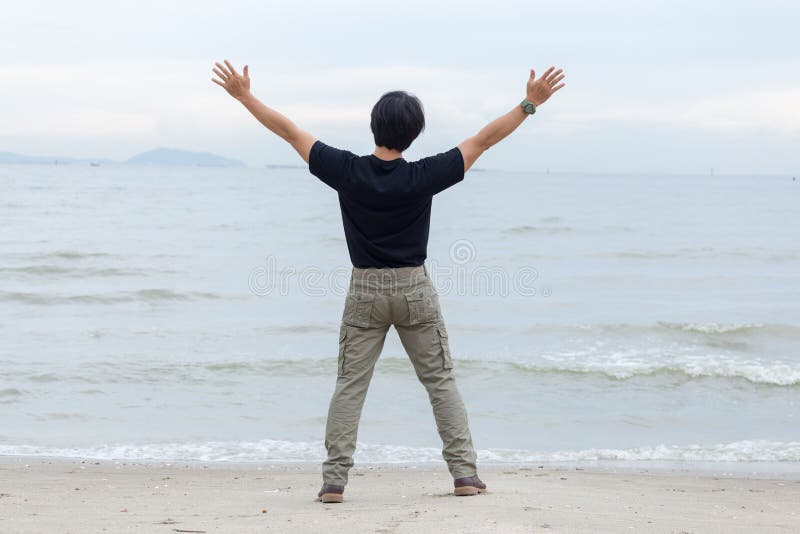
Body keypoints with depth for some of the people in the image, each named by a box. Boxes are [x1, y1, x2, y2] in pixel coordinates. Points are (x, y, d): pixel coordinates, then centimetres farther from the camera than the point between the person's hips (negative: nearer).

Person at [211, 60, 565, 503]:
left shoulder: (346, 171, -10)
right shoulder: (423, 178, -13)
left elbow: (288, 131, -3)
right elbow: (483, 139, -8)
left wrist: (244, 95, 6)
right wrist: (530, 103, -2)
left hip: (365, 291, 1)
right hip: (415, 290, -1)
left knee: (349, 385, 5)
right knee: (440, 381, 8)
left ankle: (334, 479, 0)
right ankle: (464, 472, 7)